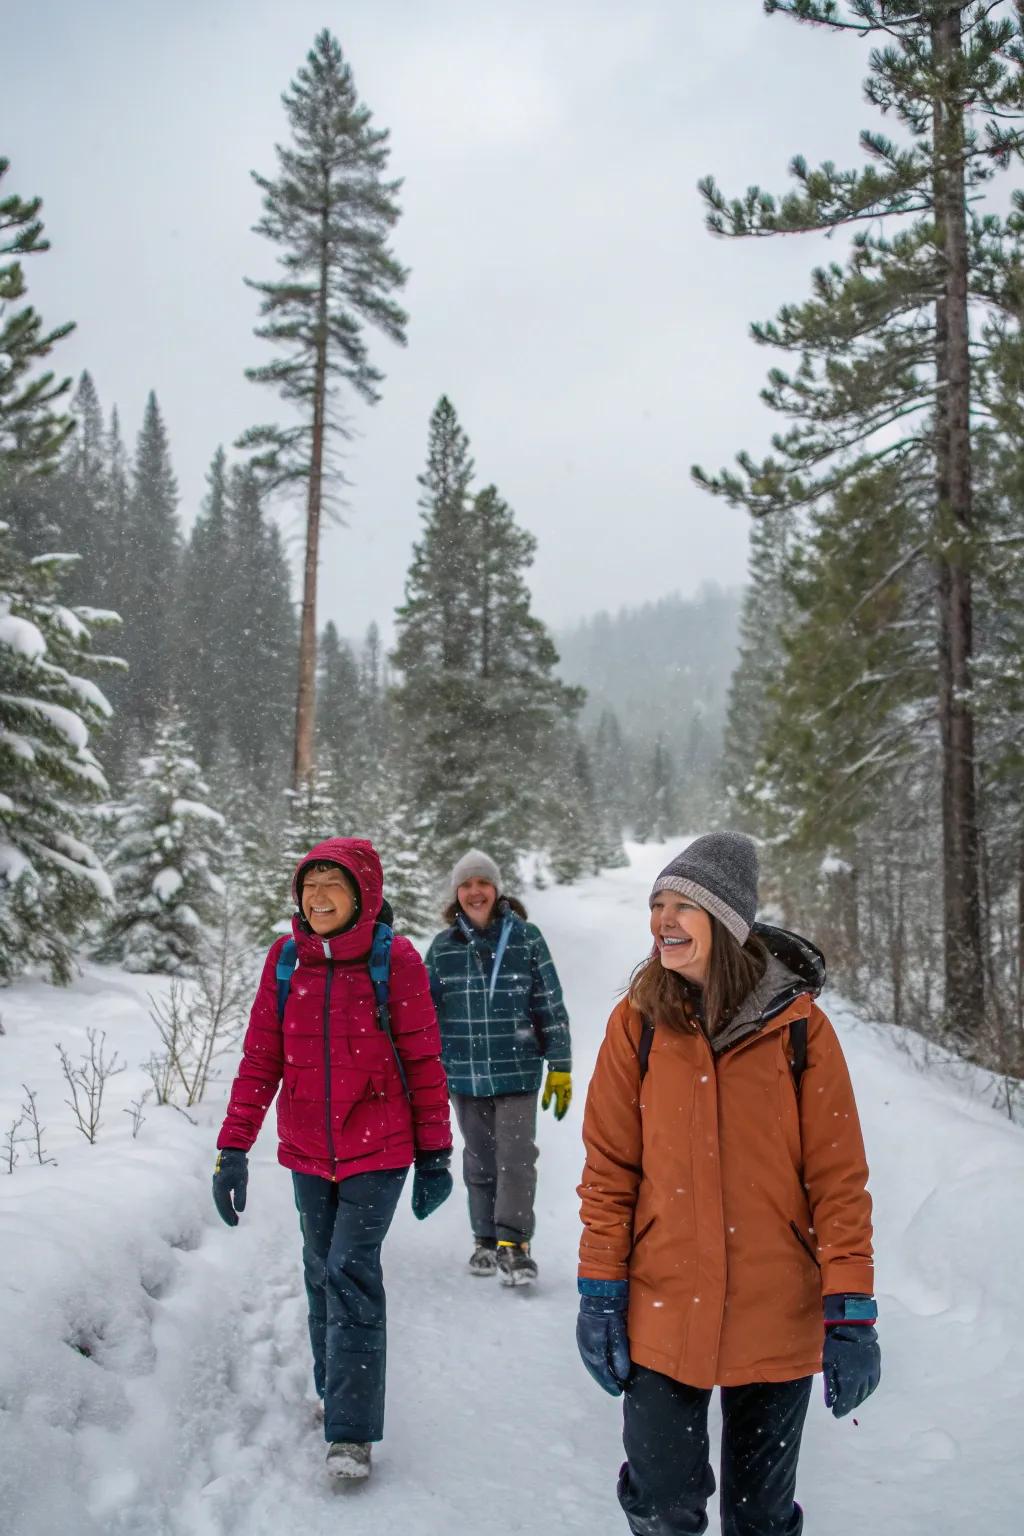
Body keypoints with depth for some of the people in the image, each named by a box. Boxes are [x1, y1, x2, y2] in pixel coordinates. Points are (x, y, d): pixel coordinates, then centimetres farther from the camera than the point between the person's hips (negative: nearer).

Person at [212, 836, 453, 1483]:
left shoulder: (396, 958, -11)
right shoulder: (286, 959, -1)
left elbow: (423, 1061, -6)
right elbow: (260, 1059, 1)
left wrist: (436, 1154, -3)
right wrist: (233, 1149, -3)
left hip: (378, 1149, -4)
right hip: (308, 1150, 4)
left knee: (352, 1272, -10)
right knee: (323, 1272, 14)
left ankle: (352, 1433, -2)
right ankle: (332, 1387, 34)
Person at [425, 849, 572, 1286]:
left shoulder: (526, 938, -4)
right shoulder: (444, 947, 2)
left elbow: (551, 1007, 0)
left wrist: (561, 1068, 0)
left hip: (517, 1070, -2)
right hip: (465, 1074, 2)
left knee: (516, 1158, -7)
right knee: (479, 1161, 12)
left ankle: (513, 1244, 3)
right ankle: (486, 1240, 25)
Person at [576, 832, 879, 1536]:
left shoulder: (799, 1027, -8)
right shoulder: (638, 1023, -5)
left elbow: (838, 1178, -5)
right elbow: (610, 1169, 0)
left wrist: (850, 1312, -7)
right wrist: (600, 1292, -2)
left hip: (777, 1320, 0)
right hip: (662, 1314, 1)